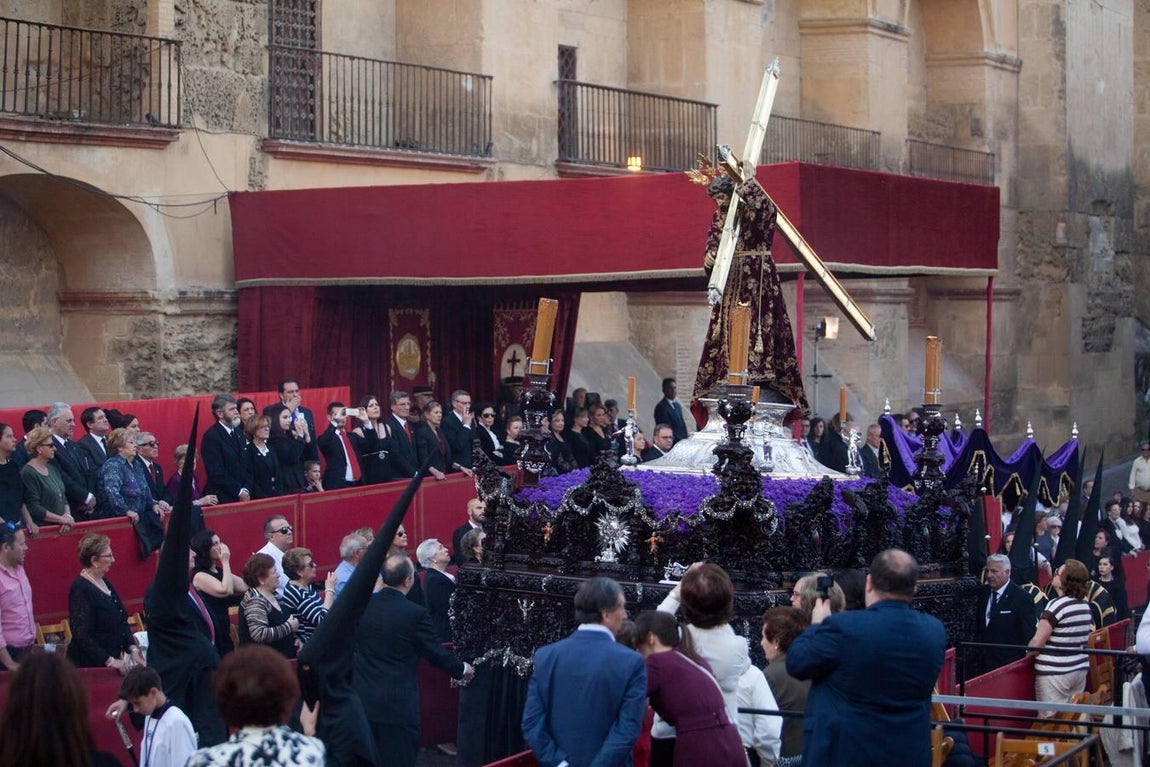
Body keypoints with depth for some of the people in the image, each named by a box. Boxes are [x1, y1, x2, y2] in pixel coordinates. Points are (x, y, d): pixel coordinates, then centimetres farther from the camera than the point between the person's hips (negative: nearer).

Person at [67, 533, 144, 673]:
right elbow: (81, 634, -21)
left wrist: (133, 649, 3)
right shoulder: (80, 588, -15)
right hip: (88, 665, -8)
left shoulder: (105, 583, 13)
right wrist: (110, 661, -22)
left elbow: (122, 622, 17)